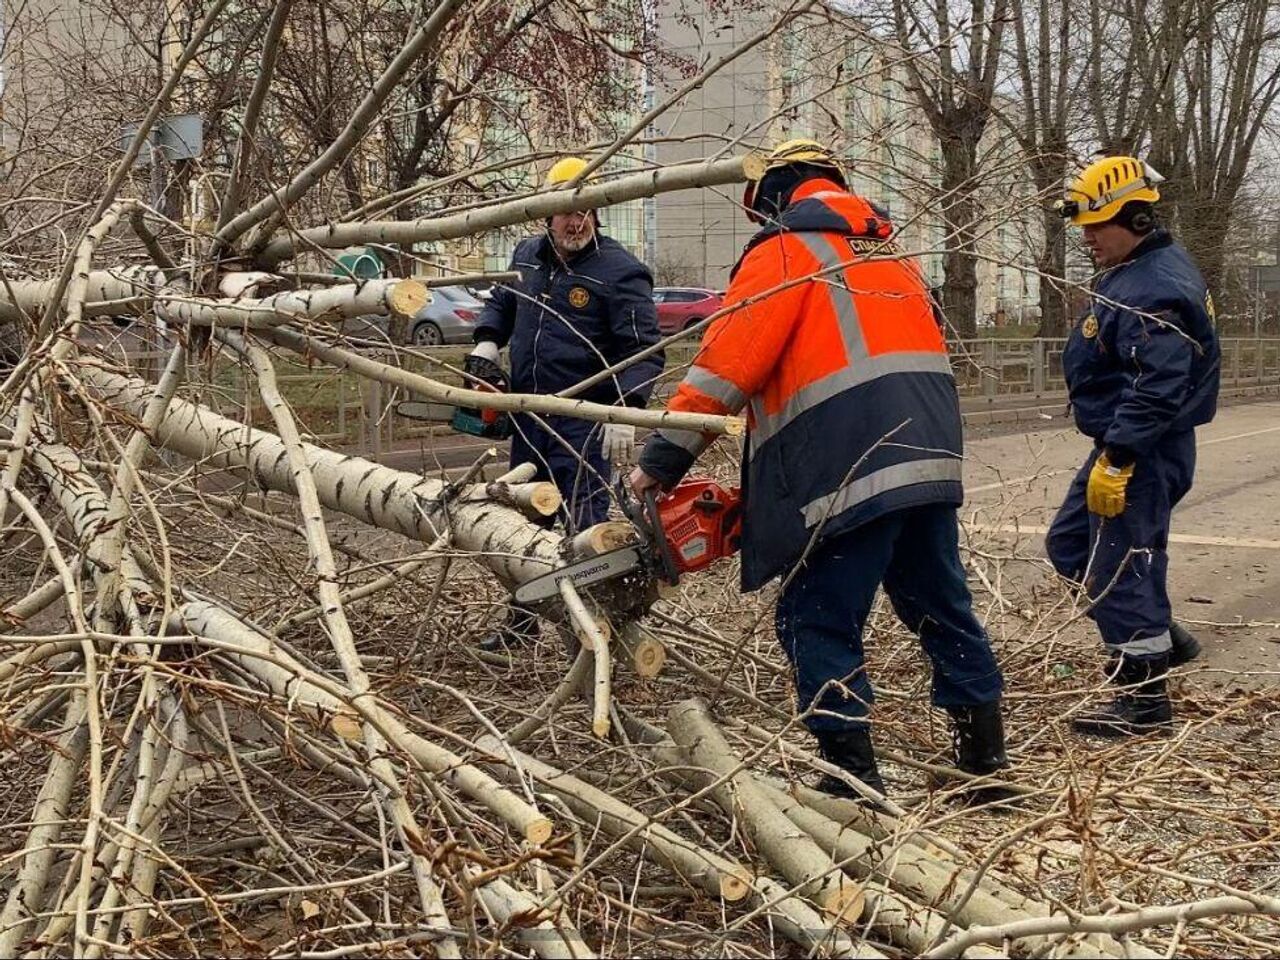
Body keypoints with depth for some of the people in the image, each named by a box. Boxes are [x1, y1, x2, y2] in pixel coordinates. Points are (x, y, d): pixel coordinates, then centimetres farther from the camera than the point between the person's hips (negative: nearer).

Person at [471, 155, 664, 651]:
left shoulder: (620, 272, -13)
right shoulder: (527, 256, 9)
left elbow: (643, 352, -18)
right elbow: (500, 303, 27)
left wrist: (626, 413, -28)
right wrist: (486, 344, 8)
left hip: (582, 424, -7)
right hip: (527, 416, 8)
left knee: (585, 526, -9)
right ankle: (521, 618, 34)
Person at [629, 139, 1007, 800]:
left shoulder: (785, 251, 1)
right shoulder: (886, 251, 25)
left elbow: (727, 364, -8)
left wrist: (662, 459, -5)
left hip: (852, 470, -8)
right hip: (930, 455, 8)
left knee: (818, 623, 1)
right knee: (938, 604, 19)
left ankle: (852, 778, 2)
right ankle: (983, 751, 28)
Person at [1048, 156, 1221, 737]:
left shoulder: (1156, 291, -21)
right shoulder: (1133, 274, 13)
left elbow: (1160, 389, -29)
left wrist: (1115, 460, -28)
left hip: (1142, 452, -11)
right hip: (1123, 444, 11)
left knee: (1117, 569, -5)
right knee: (1068, 545, 19)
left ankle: (1144, 700, 6)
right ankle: (1161, 639, 28)